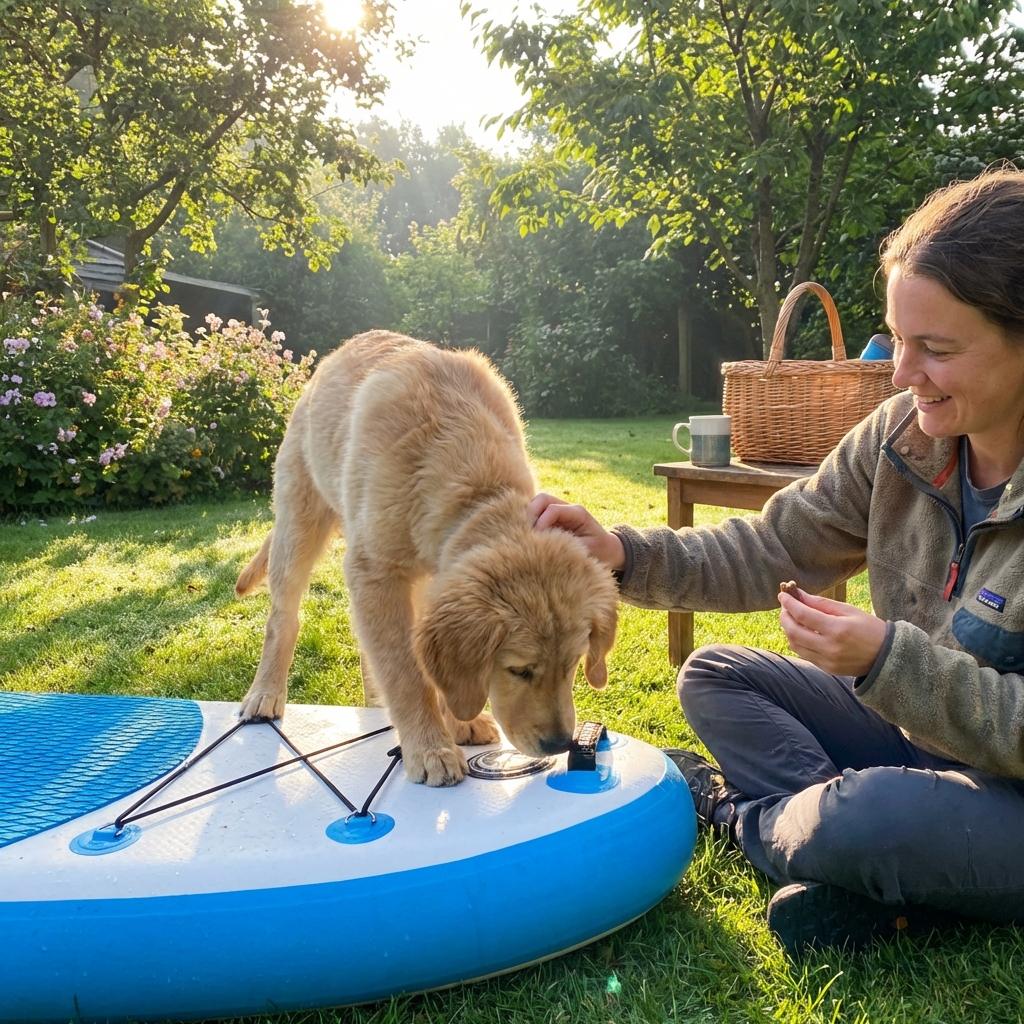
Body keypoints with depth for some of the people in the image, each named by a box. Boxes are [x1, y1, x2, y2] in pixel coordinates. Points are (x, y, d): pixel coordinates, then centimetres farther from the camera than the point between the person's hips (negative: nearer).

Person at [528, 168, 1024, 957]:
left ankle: (745, 815, 3)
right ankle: (875, 873, -12)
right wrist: (624, 553, -17)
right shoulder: (903, 433, -9)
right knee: (714, 677, 1)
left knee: (868, 818, -34)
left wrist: (887, 660, -34)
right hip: (913, 728, 7)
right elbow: (773, 549, -4)